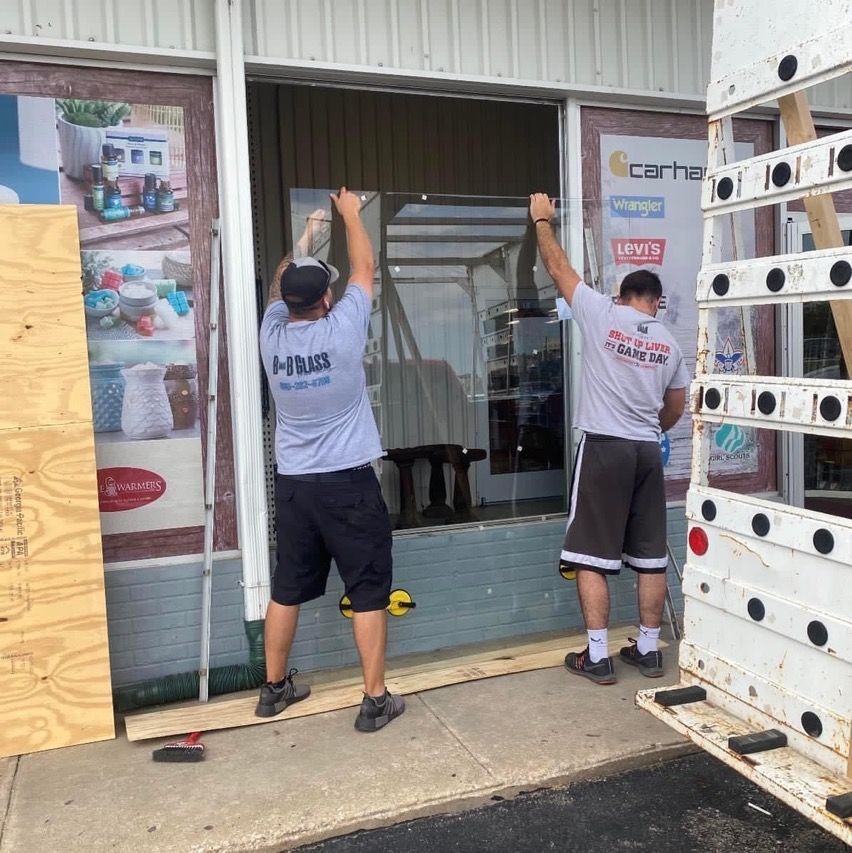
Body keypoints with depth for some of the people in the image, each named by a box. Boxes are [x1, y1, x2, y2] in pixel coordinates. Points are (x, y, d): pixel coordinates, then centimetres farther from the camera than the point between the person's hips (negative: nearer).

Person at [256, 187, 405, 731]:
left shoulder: (272, 334, -1)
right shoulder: (342, 330, -12)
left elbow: (282, 285, 19)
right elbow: (365, 268, 3)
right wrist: (351, 214, 18)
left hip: (293, 483, 5)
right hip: (349, 482, -5)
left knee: (288, 588, 16)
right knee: (369, 592, 4)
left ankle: (276, 688, 30)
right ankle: (376, 700, 10)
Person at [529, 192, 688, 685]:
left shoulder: (602, 314, -2)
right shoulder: (669, 342, 11)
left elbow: (559, 268, 8)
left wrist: (543, 221, 22)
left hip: (604, 447, -5)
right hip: (648, 452, 5)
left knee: (592, 557, 1)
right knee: (650, 557, 12)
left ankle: (598, 657, 4)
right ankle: (648, 650, 20)